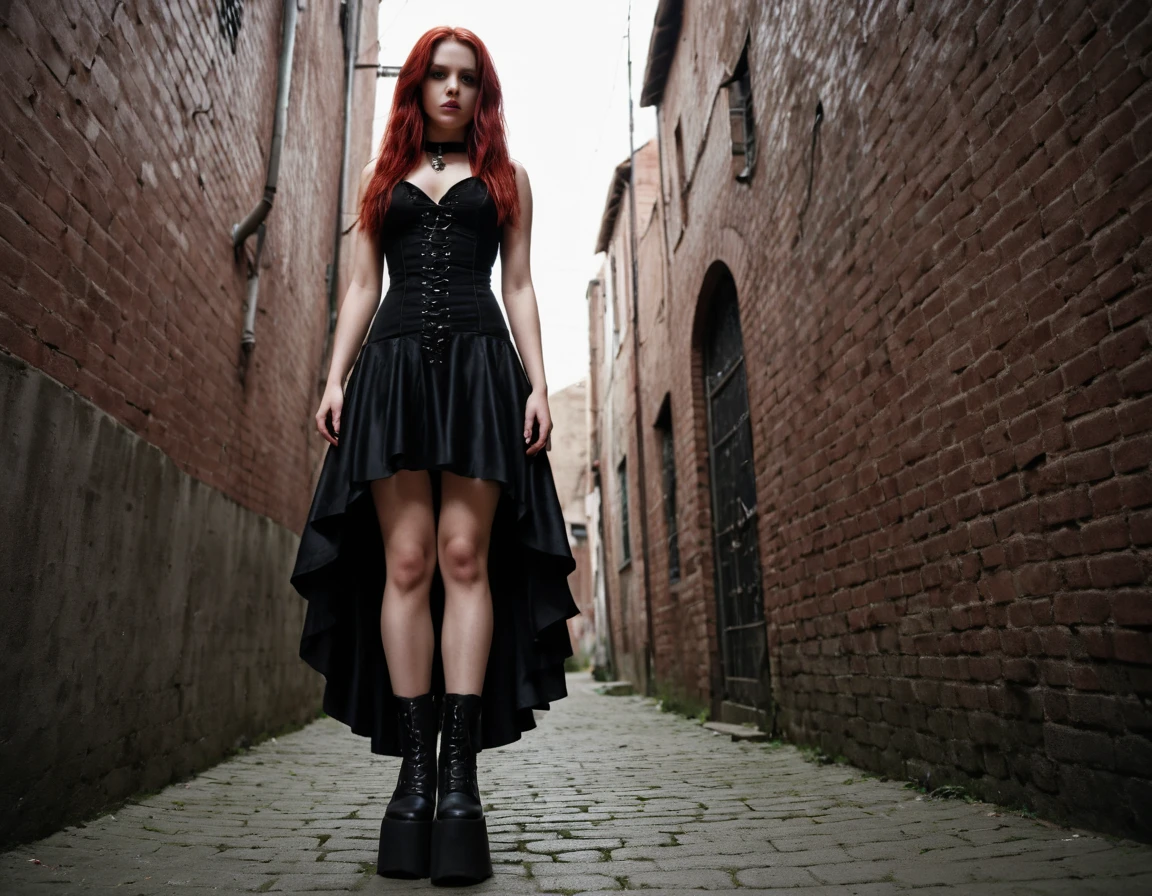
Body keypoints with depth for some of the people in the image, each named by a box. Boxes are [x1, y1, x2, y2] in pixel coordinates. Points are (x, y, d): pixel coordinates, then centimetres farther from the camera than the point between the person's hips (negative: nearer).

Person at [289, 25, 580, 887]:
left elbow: (518, 287, 12)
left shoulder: (505, 177, 21)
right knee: (406, 562, -8)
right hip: (393, 365, 2)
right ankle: (415, 768, -4)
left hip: (479, 364, -1)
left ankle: (460, 773, -10)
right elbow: (362, 287, 17)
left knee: (465, 557, -11)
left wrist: (538, 384, -2)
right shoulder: (385, 177, 24)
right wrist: (336, 378, 2)